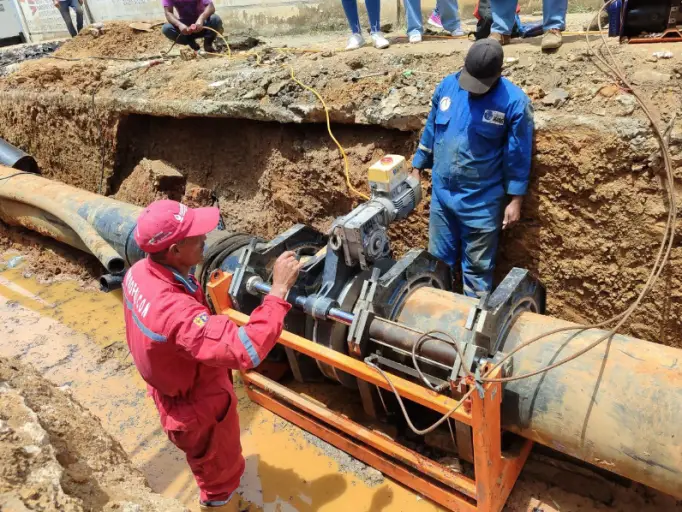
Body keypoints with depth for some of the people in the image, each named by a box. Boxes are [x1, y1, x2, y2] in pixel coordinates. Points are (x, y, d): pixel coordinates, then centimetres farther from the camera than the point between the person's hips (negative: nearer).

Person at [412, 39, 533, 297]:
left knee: (477, 268, 9)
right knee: (438, 260, 17)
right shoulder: (447, 86, -1)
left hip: (482, 201, -4)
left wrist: (515, 200, -8)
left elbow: (518, 156, -8)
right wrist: (416, 170, 11)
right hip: (441, 193, 4)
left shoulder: (515, 101, -13)